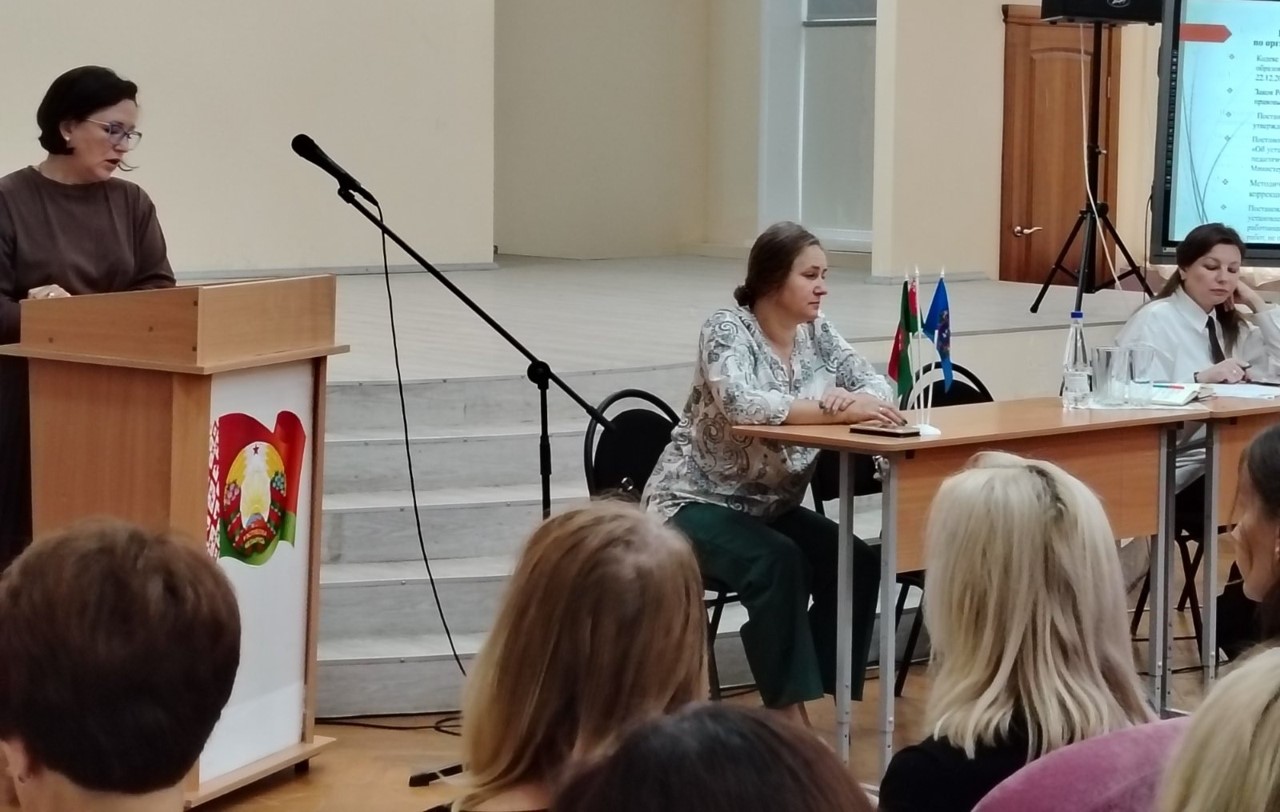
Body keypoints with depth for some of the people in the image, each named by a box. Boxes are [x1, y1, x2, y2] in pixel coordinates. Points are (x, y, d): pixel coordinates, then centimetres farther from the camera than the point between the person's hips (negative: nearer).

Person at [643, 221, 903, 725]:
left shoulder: (817, 334, 3)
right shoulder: (727, 329, -17)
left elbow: (877, 387, -4)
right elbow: (740, 404, -35)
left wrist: (850, 398, -29)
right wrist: (838, 411, -42)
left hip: (772, 505, 7)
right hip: (697, 501, -7)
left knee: (856, 564, -16)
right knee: (778, 562, -32)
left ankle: (820, 697, -7)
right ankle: (789, 713, -25)